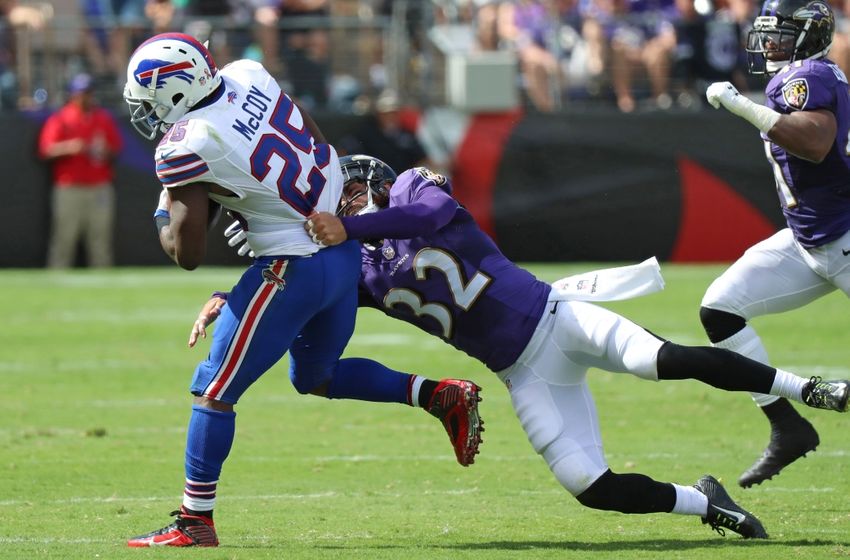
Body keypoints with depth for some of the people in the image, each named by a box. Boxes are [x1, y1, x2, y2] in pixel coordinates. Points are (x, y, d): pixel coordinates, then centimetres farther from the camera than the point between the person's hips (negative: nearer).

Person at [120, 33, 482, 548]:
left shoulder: (186, 149, -19)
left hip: (295, 268, -8)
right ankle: (443, 397, 16)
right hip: (345, 251, 8)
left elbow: (188, 253, -13)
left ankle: (196, 523, 6)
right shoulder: (248, 76, 0)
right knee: (316, 376, 28)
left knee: (215, 390, 3)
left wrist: (163, 217, 5)